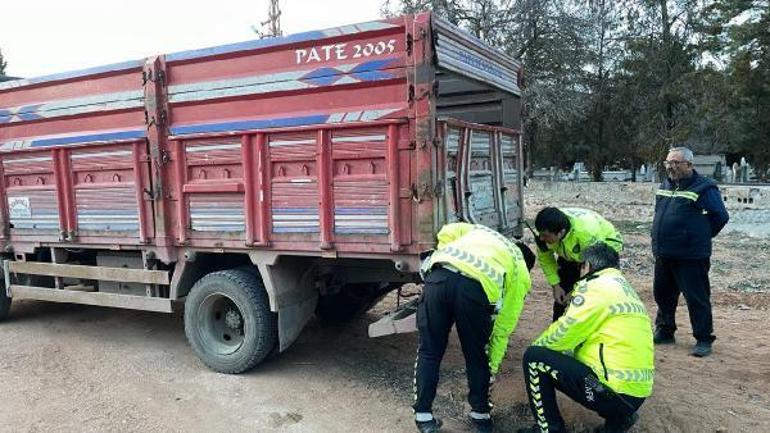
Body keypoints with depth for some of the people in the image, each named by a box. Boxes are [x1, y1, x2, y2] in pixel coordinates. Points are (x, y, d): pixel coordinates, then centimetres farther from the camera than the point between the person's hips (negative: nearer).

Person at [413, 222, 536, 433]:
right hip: (475, 288, -2)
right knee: (477, 357, 22)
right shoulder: (520, 272, 30)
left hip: (438, 276, 2)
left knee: (429, 352, 18)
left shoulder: (480, 231, 40)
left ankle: (423, 416, 25)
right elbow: (504, 327, 28)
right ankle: (481, 415, 36)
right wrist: (492, 366, 37)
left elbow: (447, 232, 20)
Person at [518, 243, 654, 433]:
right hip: (636, 391, 9)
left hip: (615, 390, -9)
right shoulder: (624, 288, 18)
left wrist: (536, 346, 8)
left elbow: (565, 332, -10)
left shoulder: (596, 285, -10)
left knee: (533, 358, -5)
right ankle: (618, 416, 16)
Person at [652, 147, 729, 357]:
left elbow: (720, 216, -6)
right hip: (663, 254, 7)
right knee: (662, 294, 16)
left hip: (691, 256, -7)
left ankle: (704, 340, 10)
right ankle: (664, 332, 31)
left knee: (697, 299, -2)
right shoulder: (665, 186, 12)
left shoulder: (703, 188, -9)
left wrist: (701, 236, 2)